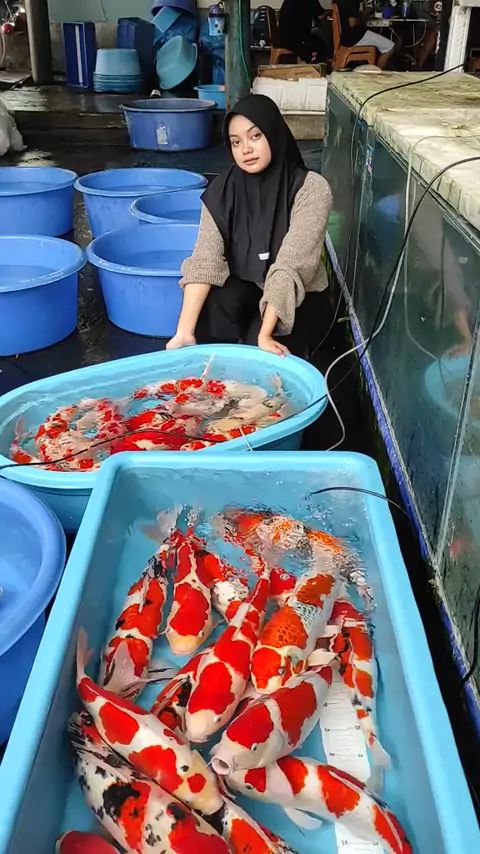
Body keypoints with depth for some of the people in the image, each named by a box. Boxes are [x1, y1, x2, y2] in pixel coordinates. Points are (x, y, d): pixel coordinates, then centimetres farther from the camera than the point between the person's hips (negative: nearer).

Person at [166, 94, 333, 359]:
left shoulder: (310, 189, -19)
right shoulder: (222, 191, -10)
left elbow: (290, 266, -28)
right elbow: (205, 259, -22)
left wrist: (264, 335, -37)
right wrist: (184, 333, -34)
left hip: (299, 299, -2)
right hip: (246, 289, 2)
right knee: (213, 307, -30)